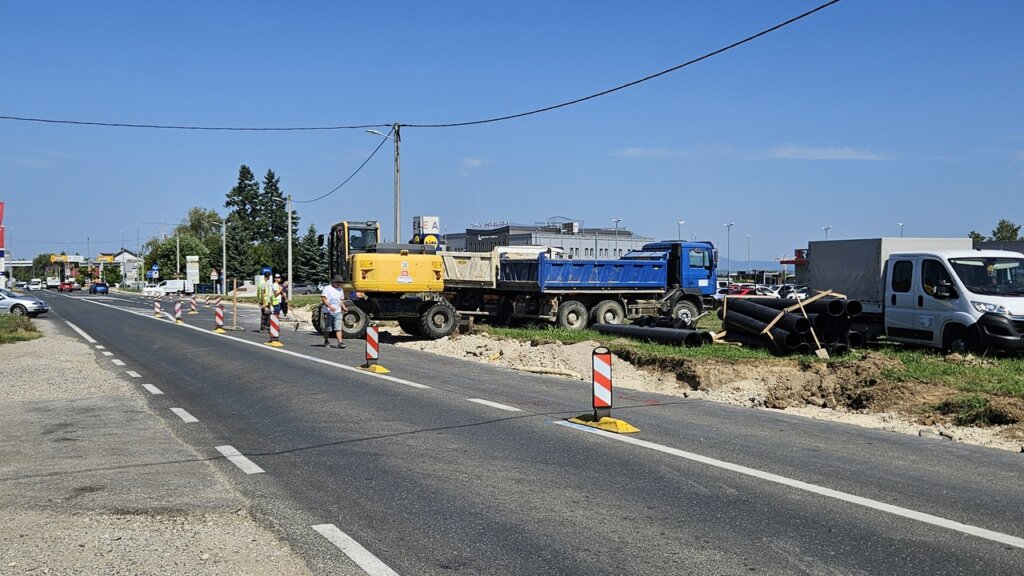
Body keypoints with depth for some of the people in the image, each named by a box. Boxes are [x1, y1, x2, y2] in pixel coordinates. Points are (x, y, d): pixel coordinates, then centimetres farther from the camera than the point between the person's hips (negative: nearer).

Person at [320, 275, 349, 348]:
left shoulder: (340, 290, 18)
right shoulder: (327, 288, -2)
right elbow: (323, 299, -9)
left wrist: (344, 308, 7)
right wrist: (330, 306, -22)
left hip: (338, 312, 4)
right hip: (328, 312, -4)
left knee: (338, 328, -8)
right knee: (327, 328, 5)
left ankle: (340, 342, -16)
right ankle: (326, 342, 21)